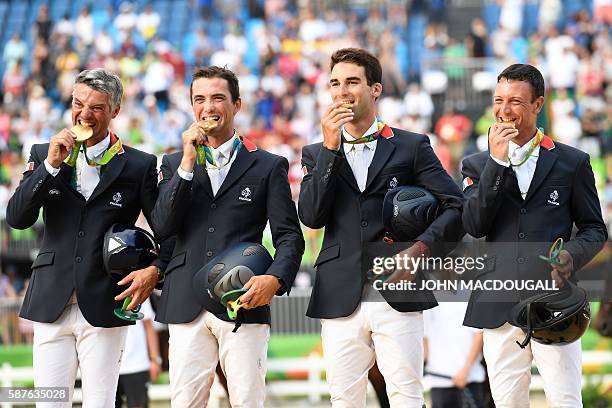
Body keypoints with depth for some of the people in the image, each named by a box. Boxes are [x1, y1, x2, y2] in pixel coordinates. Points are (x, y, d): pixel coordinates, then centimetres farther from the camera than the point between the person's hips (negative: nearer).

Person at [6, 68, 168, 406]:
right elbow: (16, 218, -1)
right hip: (51, 305, 2)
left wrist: (155, 270, -12)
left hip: (104, 307, -2)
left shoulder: (139, 166, 4)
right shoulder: (43, 155, 10)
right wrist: (52, 164, -9)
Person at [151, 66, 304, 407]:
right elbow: (163, 226, 1)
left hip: (244, 302, -2)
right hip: (187, 307, 2)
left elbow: (290, 236, 4)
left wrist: (275, 279, -16)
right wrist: (188, 162, -4)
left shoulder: (268, 167, 9)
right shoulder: (175, 164, 16)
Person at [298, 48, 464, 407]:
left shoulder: (412, 147, 8)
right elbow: (311, 216, -1)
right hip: (341, 300, 2)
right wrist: (330, 148, -5)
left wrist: (421, 248, -12)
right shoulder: (317, 154, 14)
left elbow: (456, 208, 2)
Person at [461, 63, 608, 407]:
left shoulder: (572, 162, 8)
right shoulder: (478, 165, 11)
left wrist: (572, 255, -11)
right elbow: (475, 226, -4)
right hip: (500, 307, 2)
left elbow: (594, 229, 11)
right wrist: (498, 161, -9)